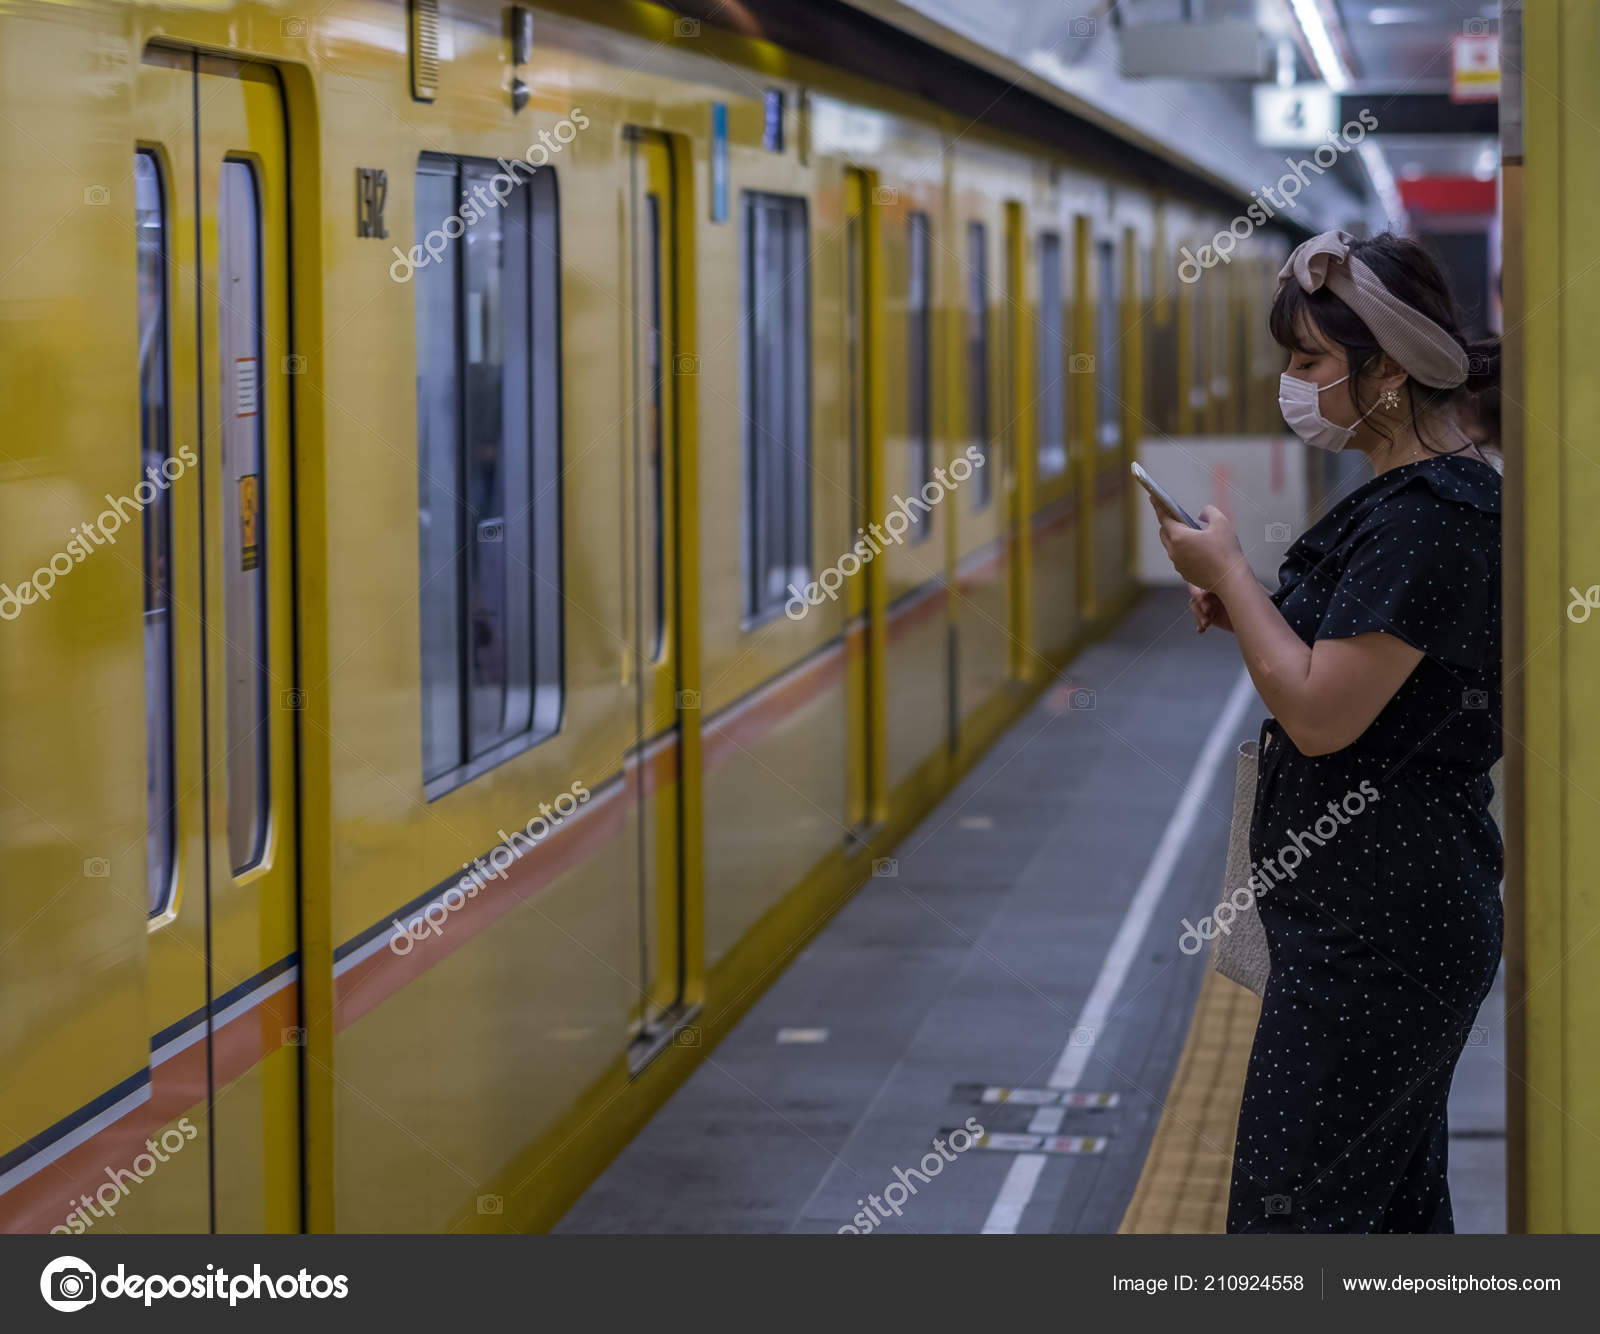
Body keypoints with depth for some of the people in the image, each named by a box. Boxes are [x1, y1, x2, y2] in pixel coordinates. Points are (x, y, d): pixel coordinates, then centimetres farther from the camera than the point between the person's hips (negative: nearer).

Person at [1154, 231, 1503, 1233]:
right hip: (1410, 911, 11)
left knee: (1291, 1205, -7)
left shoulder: (1427, 517, -20)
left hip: (1377, 919, -11)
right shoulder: (1445, 493, 13)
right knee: (1394, 1199, 16)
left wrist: (1229, 573, -10)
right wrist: (1253, 612, 7)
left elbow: (1321, 713, -22)